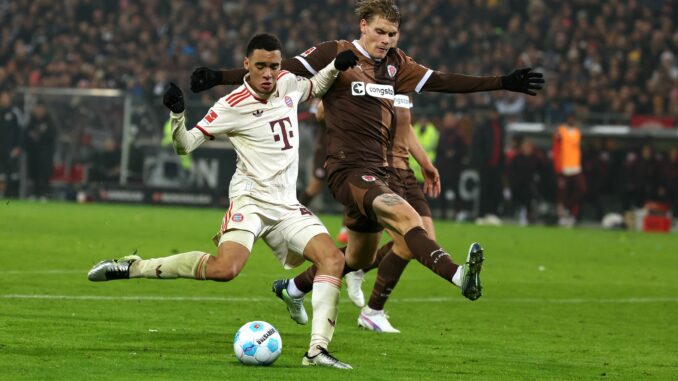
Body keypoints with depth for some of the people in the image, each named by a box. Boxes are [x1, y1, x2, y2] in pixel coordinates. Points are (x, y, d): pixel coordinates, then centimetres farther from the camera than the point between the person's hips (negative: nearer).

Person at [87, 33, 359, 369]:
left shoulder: (288, 83, 7)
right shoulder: (233, 105, -9)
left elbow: (313, 88, 33)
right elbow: (184, 145, -5)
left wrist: (336, 67, 14)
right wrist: (177, 114, -24)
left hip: (287, 206, 6)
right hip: (250, 198, -6)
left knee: (332, 259, -13)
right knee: (224, 268, -30)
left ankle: (317, 350, -14)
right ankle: (133, 267, -17)